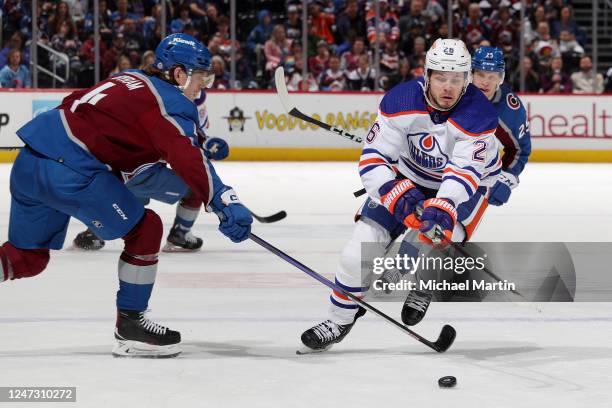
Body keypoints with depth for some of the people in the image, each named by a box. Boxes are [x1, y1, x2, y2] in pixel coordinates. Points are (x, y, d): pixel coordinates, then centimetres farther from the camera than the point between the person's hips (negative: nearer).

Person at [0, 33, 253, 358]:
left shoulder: (131, 81, 23)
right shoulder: (172, 102, -3)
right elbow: (186, 158, -19)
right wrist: (224, 203, -27)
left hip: (28, 160, 9)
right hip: (68, 170, -9)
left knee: (27, 257, 19)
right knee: (145, 230, 4)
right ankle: (129, 327, 10)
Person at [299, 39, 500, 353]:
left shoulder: (478, 114, -30)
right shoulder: (401, 100, -25)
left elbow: (464, 173, -38)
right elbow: (373, 158, -23)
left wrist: (442, 208, -54)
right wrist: (399, 195, -39)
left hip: (467, 183, -1)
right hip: (408, 177, 2)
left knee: (439, 230, -29)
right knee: (363, 244, -8)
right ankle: (339, 321, 12)